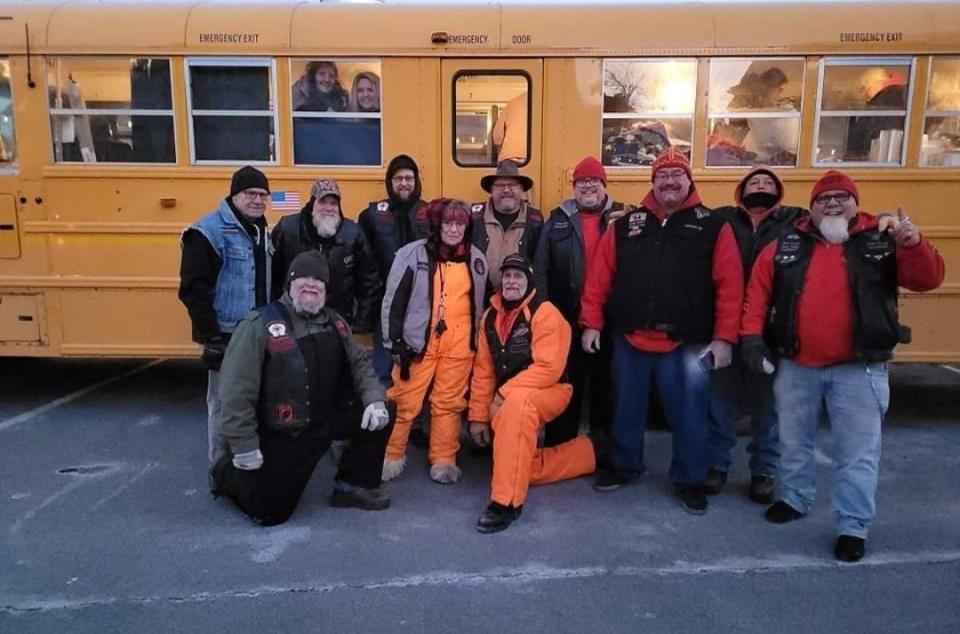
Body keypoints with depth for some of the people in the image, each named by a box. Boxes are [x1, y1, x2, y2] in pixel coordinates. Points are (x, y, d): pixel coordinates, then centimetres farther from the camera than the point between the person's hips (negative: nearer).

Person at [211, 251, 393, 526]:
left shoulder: (334, 322, 4)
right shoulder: (259, 325, -17)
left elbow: (360, 363, 11)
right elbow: (237, 391, -18)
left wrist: (374, 399, -9)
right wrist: (244, 448, -18)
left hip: (328, 420, 6)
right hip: (280, 434, -6)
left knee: (379, 414, -8)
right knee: (270, 512, -5)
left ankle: (353, 485, 12)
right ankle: (227, 472, 27)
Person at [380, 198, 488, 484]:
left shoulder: (477, 259, 7)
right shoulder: (413, 254, -5)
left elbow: (481, 303, 18)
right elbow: (393, 301, -3)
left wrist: (477, 341, 16)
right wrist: (395, 341, -6)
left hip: (459, 345, 3)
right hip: (418, 341, -3)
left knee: (449, 403, 9)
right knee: (405, 402, 3)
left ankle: (444, 461, 21)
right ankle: (391, 456, 20)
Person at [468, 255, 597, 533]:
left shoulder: (545, 313, -16)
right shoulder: (489, 317, 4)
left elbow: (548, 368, -25)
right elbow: (483, 371, 7)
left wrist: (504, 394, -25)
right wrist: (478, 415, 2)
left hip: (549, 392, -7)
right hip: (508, 401, 7)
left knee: (517, 403, -40)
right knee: (528, 468, 7)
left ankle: (507, 501, -35)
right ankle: (590, 452, 28)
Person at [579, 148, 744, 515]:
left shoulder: (713, 227, 0)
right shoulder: (625, 226, 6)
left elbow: (730, 286, -5)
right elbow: (599, 277, 4)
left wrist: (725, 337, -11)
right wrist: (592, 323, 0)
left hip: (687, 344, -2)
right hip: (629, 339, 2)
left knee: (688, 414, 7)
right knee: (627, 408, 16)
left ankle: (690, 479, 27)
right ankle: (625, 465, 36)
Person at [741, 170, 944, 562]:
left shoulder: (883, 240, 0)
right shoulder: (787, 244, 4)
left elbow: (927, 279, -7)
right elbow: (758, 289, 5)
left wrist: (913, 244, -25)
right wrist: (752, 335, -3)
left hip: (859, 369, -2)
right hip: (795, 366, 2)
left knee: (858, 452, 5)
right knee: (794, 441, 18)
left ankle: (853, 526, 19)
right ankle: (794, 498, 38)